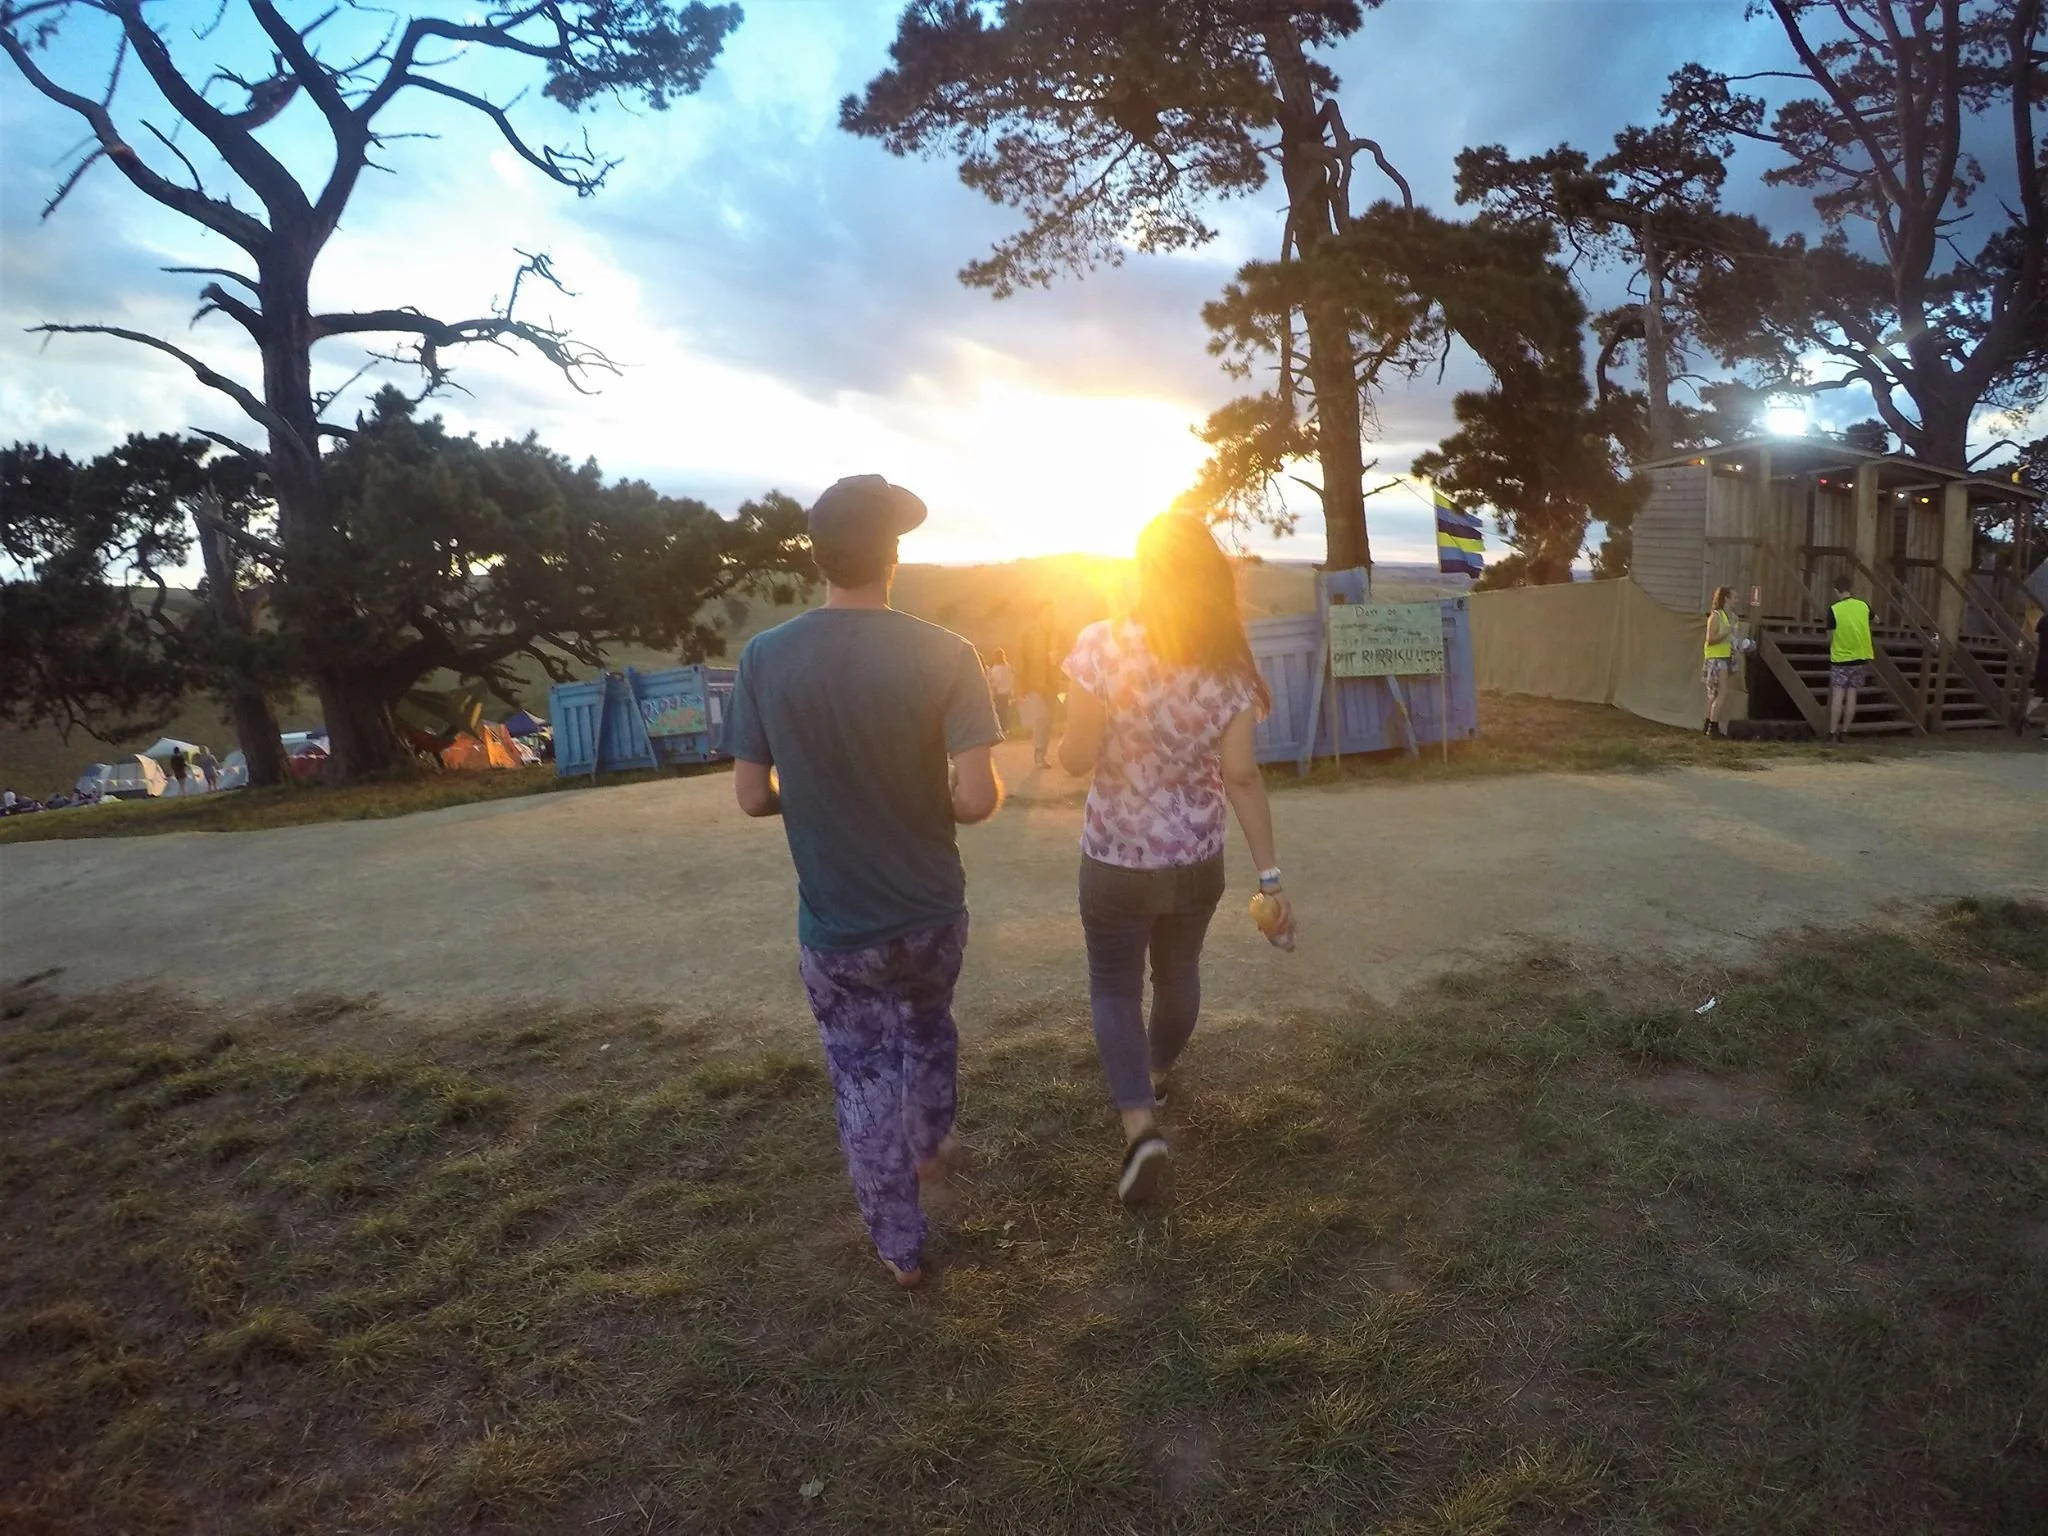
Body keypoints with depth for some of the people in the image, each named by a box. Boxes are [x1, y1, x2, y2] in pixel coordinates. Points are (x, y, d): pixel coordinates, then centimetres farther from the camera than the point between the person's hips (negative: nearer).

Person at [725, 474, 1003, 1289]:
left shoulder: (765, 658, -11)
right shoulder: (944, 655, -16)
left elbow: (753, 797, -5)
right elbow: (978, 798, -21)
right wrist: (928, 799, 2)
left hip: (834, 926, 0)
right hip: (929, 912, 0)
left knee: (864, 1079, 17)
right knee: (929, 1026, 30)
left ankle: (900, 1246, 29)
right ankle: (929, 1146, 53)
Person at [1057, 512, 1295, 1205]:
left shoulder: (1101, 645, -16)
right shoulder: (1228, 660, -7)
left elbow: (1076, 759, -16)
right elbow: (1240, 774, -10)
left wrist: (1069, 736, 6)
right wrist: (1270, 874, -6)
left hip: (1116, 859, -3)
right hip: (1198, 859, 4)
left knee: (1114, 987, 13)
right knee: (1179, 973, 25)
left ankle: (1140, 1123, -3)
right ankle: (1155, 1076, 49)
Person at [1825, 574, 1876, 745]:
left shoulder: (1834, 609, -12)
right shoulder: (1863, 606, 1)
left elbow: (1830, 637, -7)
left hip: (1840, 657, -4)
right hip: (1860, 656, 4)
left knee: (1837, 695, -3)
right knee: (1851, 695, 6)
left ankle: (1832, 732, -7)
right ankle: (1844, 732, 8)